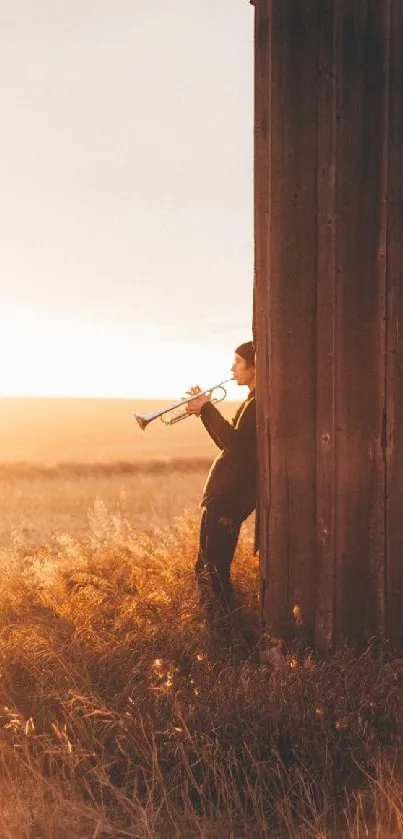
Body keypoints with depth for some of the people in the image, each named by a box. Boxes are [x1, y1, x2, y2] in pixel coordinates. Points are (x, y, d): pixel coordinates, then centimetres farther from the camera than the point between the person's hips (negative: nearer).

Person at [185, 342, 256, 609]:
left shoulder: (259, 403, -14)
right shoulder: (254, 401, 18)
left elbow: (233, 443, -25)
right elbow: (228, 441, 21)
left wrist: (207, 408, -15)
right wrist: (205, 411, 11)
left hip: (230, 496, -11)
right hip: (226, 493, 11)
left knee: (213, 569, -7)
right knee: (207, 567, 16)